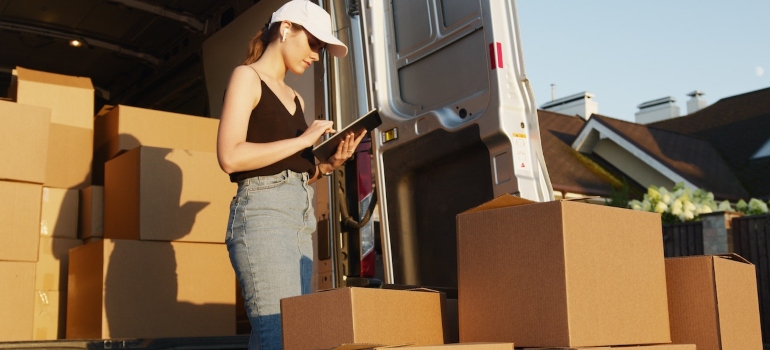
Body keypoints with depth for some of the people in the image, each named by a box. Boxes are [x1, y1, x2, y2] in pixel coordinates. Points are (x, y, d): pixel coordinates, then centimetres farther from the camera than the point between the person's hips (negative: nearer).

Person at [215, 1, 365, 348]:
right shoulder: (247, 76, 0)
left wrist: (329, 163, 3)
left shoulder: (295, 98, 23)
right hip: (262, 214, -8)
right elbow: (230, 157, -14)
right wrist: (302, 140, -10)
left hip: (301, 218, 8)